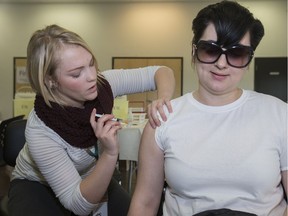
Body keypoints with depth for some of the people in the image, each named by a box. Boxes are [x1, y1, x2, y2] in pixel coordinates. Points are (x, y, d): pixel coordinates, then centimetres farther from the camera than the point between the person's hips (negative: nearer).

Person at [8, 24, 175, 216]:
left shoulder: (102, 84, -24)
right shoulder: (39, 130, -33)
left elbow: (161, 71, -15)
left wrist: (163, 99, -37)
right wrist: (110, 153, -43)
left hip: (92, 179, 4)